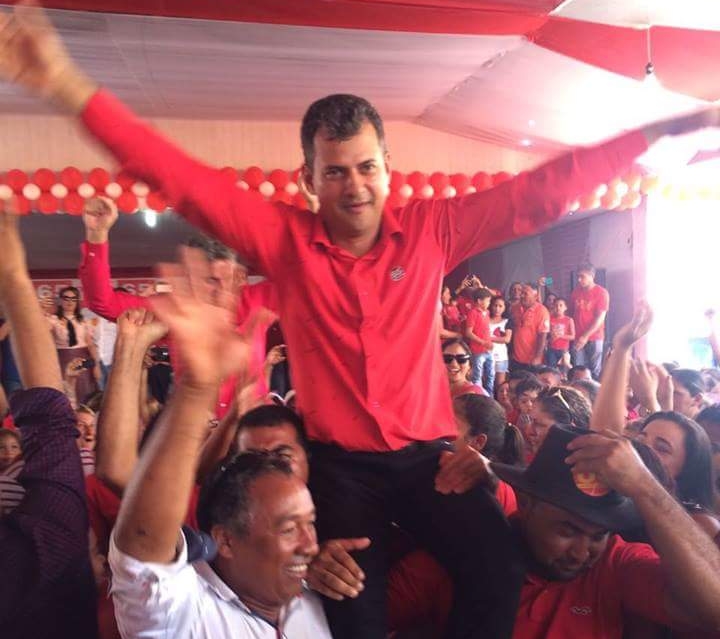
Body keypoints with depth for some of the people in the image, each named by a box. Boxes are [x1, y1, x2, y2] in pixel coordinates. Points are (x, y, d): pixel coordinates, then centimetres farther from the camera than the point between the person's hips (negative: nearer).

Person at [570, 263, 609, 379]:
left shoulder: (601, 293, -6)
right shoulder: (576, 291, 7)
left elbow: (600, 318, -11)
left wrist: (586, 336, -18)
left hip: (594, 338, -3)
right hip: (577, 337, 3)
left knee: (595, 370, 4)